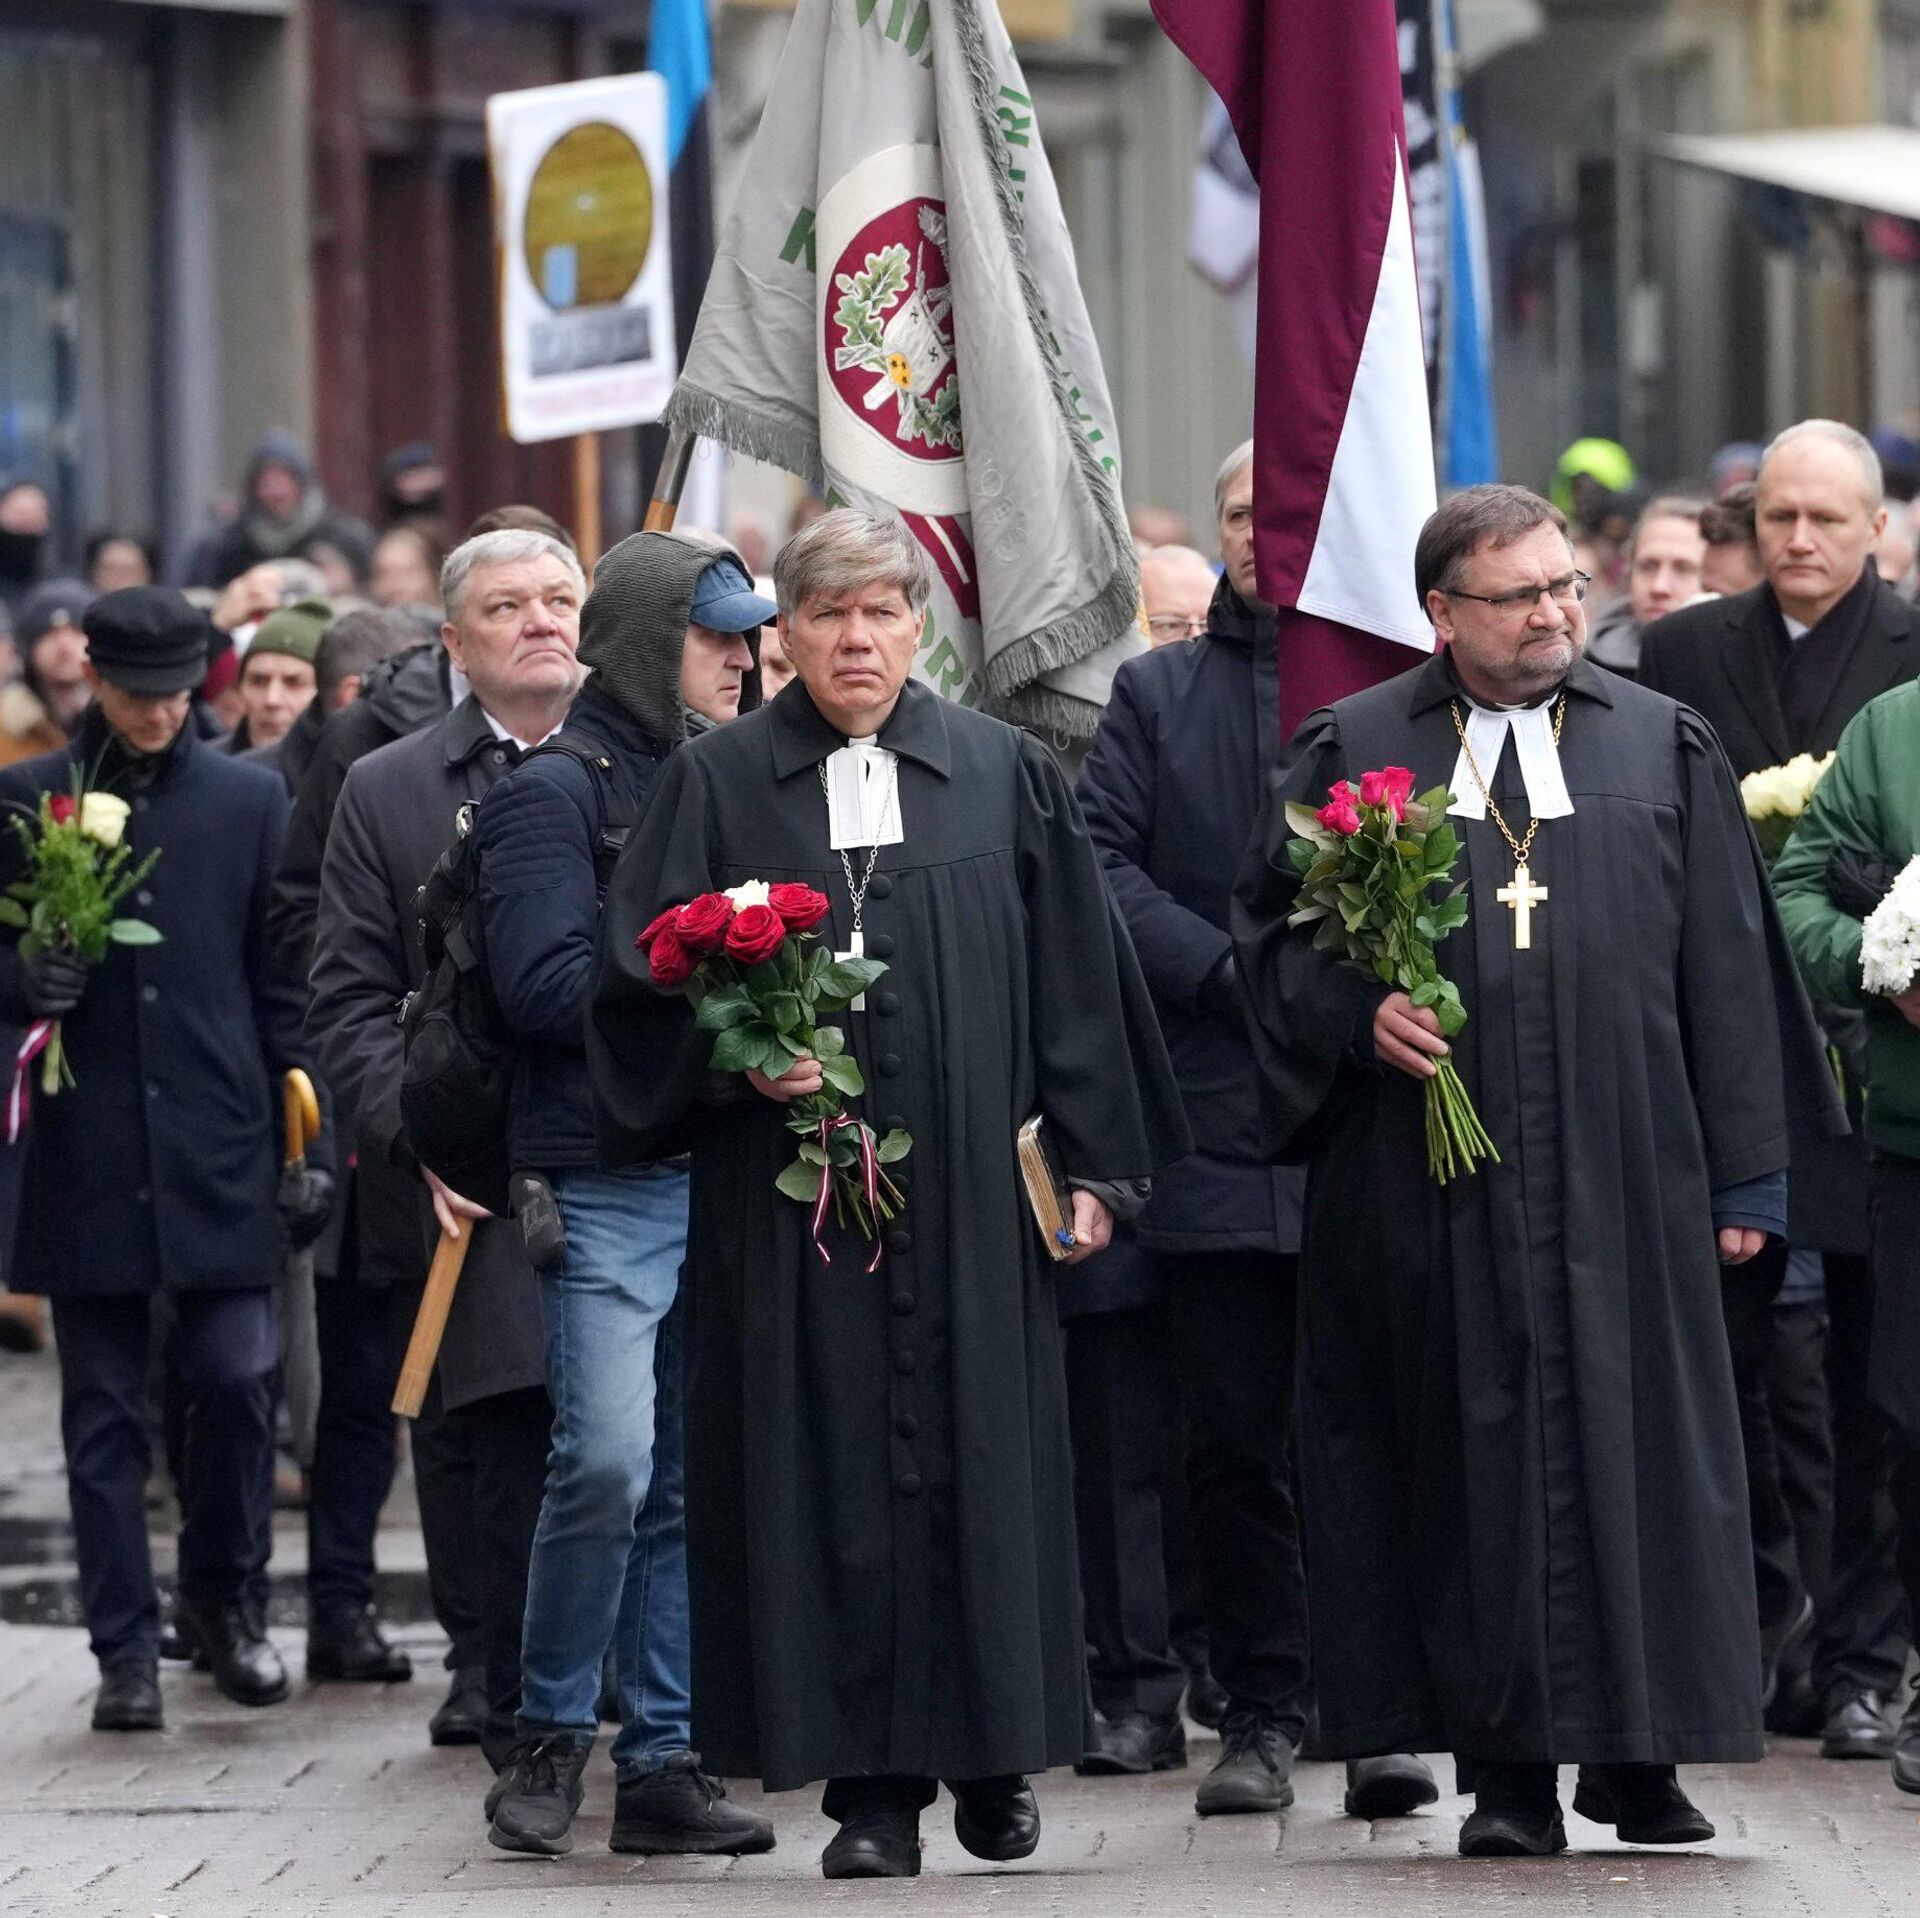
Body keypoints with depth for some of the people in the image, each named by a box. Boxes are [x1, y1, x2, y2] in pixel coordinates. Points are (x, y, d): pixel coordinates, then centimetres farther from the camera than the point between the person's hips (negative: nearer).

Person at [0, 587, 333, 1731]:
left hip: (219, 1153, 0)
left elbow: (283, 987, 8)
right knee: (105, 1413, 2)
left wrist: (311, 1142, 4)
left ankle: (229, 1597, 17)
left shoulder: (248, 801, 8)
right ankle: (127, 1649, 8)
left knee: (238, 1381, -5)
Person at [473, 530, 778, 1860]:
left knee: (690, 1484, 6)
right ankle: (552, 1736, -2)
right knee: (609, 1456, -17)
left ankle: (665, 1761, 10)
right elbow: (544, 987, -14)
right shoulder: (557, 792, -3)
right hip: (608, 1184, -7)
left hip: (723, 1174, 7)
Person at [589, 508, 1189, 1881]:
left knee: (985, 1459, 2)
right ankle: (872, 1783, 3)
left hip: (970, 1195, 1)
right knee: (832, 1480, -1)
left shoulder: (1004, 775, 6)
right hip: (790, 1190, -1)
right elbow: (641, 983, 4)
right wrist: (736, 1053, -14)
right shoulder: (718, 782, 4)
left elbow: (1077, 978, 8)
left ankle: (993, 1754, 16)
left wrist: (1096, 1163, 5)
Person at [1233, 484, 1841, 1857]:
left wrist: (1744, 1175, 4)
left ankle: (1640, 1755, 9)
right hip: (1434, 1189, -1)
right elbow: (1272, 928, 10)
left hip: (1622, 1176, 1)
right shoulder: (1350, 752, 7)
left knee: (1634, 1446, 0)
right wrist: (1359, 1011, -11)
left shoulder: (1666, 748, 10)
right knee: (1473, 1455, 0)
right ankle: (1509, 1767, 4)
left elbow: (1726, 970, 8)